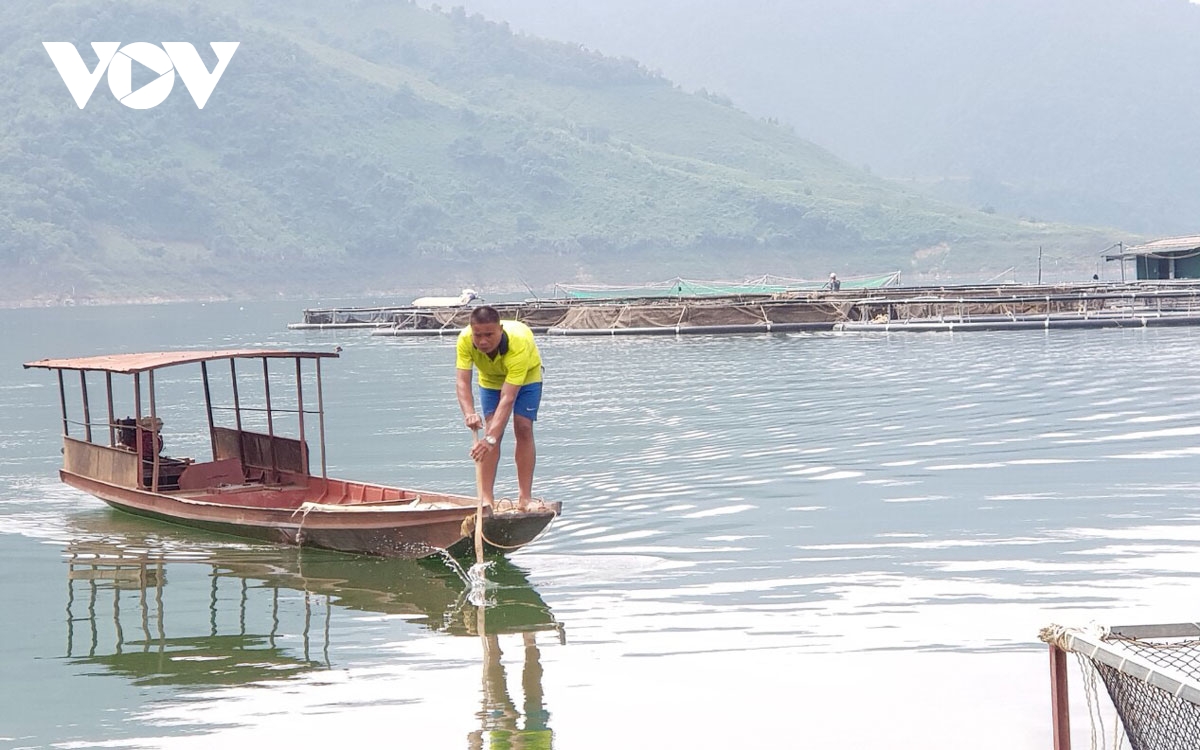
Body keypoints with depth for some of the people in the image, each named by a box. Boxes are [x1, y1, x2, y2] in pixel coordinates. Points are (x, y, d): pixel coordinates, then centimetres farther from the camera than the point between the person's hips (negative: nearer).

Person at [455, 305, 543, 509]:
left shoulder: (519, 344, -44)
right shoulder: (465, 340, -35)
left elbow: (508, 398, -47)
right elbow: (462, 382, -38)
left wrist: (490, 439, -54)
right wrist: (469, 414, -57)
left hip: (526, 376, -2)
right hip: (490, 378, 2)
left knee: (523, 428, -13)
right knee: (492, 428, -10)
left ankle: (525, 497, -10)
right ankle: (486, 496, -12)